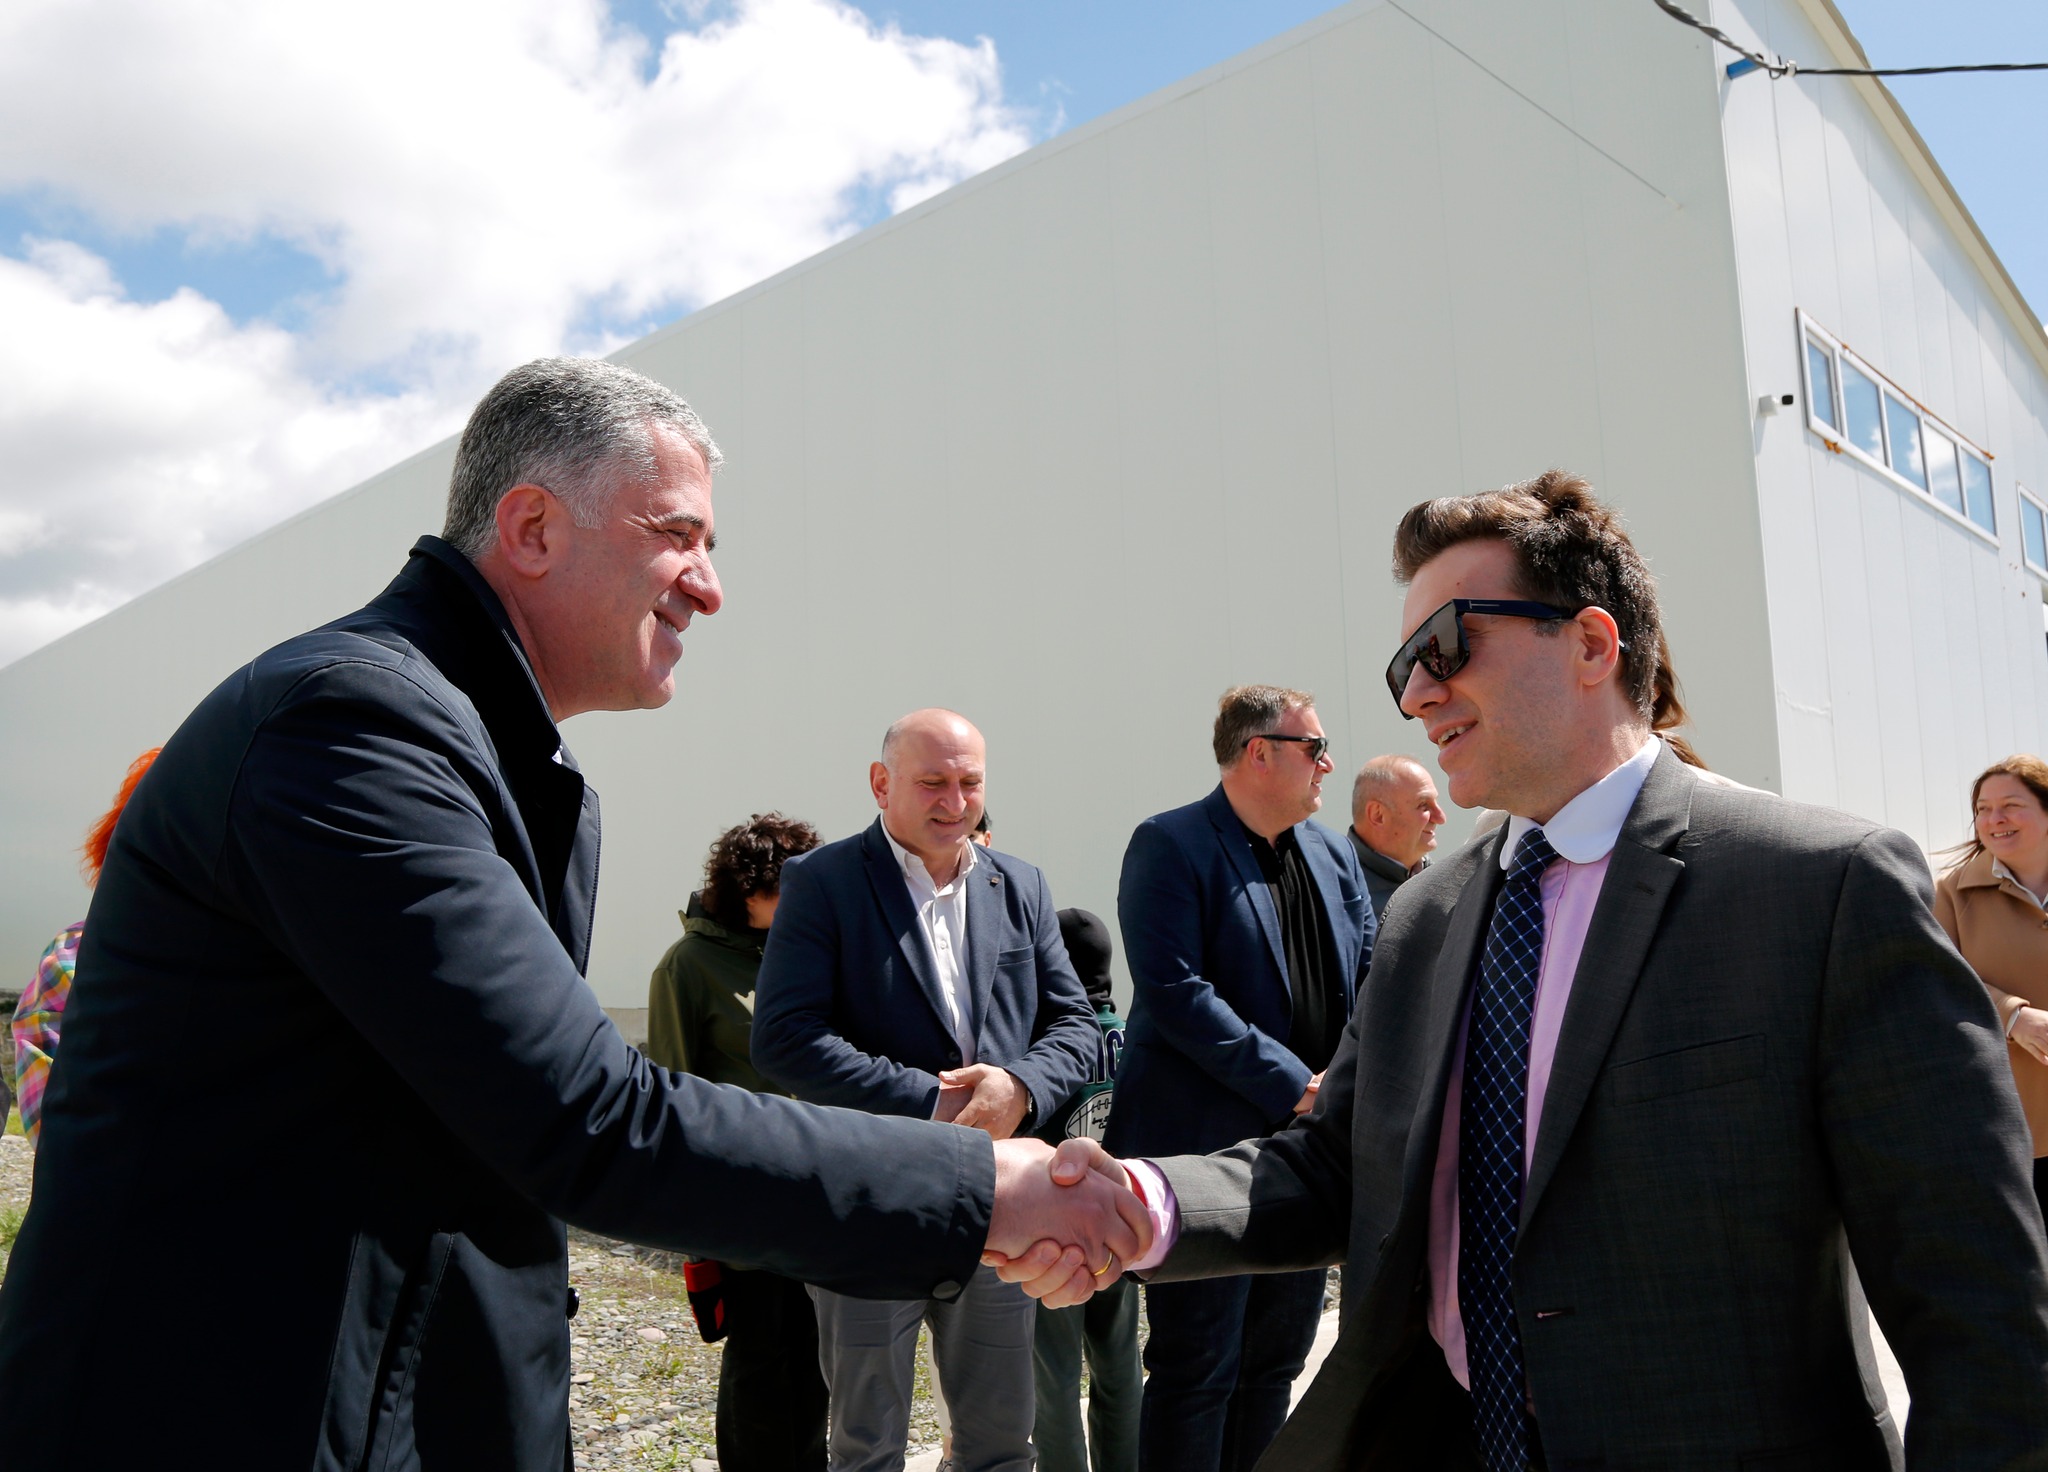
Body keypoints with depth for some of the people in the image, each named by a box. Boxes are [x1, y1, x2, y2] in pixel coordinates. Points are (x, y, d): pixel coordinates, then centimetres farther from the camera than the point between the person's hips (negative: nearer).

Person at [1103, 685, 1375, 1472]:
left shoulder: (1333, 855, 12)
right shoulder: (1170, 845, -11)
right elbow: (1173, 991, -19)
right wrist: (1293, 1086, -19)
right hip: (1207, 1144, -7)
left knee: (1275, 1362, 17)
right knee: (1197, 1370, 1)